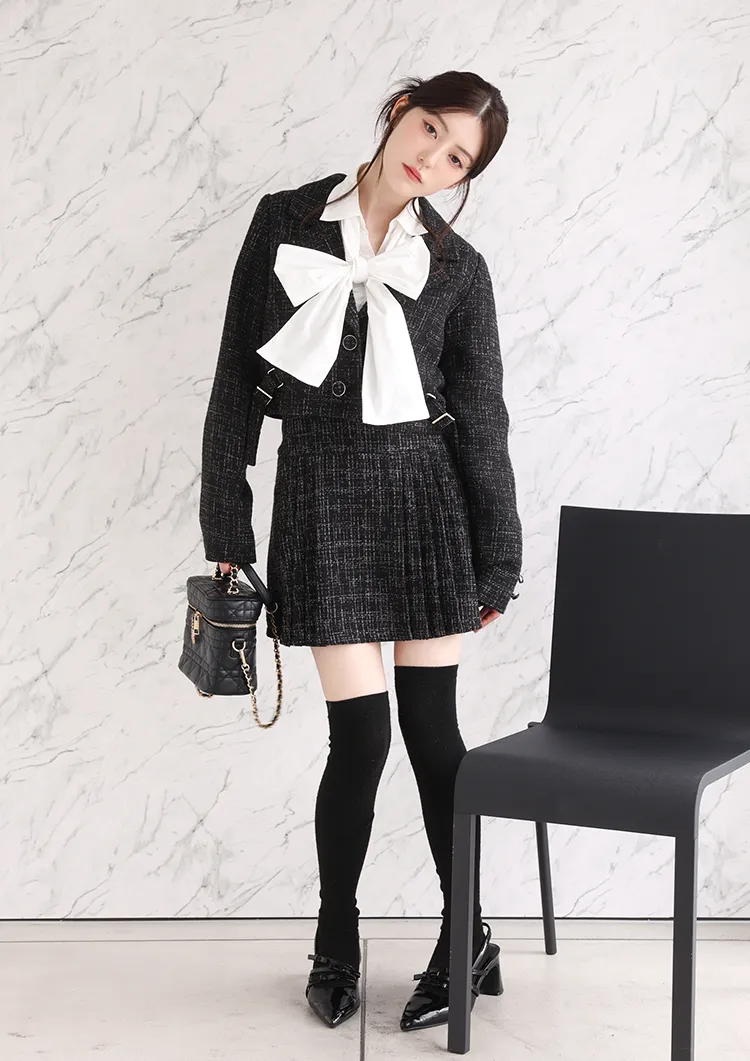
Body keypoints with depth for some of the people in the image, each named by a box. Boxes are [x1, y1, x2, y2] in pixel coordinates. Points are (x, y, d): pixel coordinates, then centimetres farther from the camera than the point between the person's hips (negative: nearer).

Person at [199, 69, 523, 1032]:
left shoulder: (456, 267, 2)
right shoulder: (285, 224, 2)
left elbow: (481, 420, 5)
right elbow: (237, 376, 3)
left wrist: (497, 565, 5)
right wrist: (226, 525, 1)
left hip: (424, 494, 1)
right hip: (320, 494, 0)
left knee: (431, 729, 4)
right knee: (361, 735, -2)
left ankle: (466, 941, 20)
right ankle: (336, 946, 20)